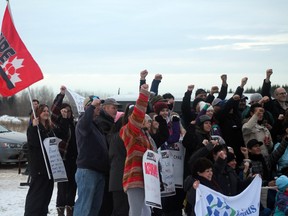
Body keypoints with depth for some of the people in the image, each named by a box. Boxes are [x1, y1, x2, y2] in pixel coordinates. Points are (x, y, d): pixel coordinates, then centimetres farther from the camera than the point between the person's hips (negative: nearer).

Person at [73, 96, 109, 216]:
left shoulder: (97, 125, 21)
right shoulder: (83, 121, -6)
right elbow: (83, 126, -33)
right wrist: (92, 106, -26)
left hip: (99, 171, 9)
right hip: (87, 171, -9)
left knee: (95, 206, 10)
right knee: (84, 206, -11)